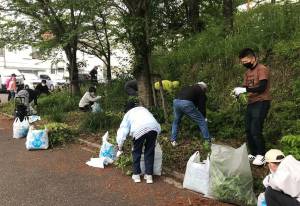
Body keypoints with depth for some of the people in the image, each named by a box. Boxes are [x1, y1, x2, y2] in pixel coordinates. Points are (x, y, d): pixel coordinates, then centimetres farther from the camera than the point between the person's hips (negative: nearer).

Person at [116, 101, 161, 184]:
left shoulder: (128, 114, 30)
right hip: (154, 127, 3)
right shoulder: (143, 109, 39)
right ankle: (149, 176, 23)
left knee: (136, 152, 20)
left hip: (139, 129, -3)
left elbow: (122, 131, 25)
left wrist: (120, 149, 33)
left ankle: (136, 175, 26)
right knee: (149, 152, 19)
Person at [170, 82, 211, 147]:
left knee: (176, 122, 30)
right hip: (187, 103, -5)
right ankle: (208, 140, 21)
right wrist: (204, 118, 30)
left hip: (176, 102, 5)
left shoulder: (187, 88, 37)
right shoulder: (201, 92, 21)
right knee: (201, 121, 14)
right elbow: (202, 106, 16)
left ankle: (173, 141, 29)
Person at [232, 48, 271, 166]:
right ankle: (253, 154, 19)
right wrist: (238, 92, -6)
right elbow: (245, 87, 15)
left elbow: (262, 88, -23)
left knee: (255, 130, -12)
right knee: (248, 130, 7)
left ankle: (261, 155, 3)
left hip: (261, 103, -8)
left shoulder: (262, 69, -11)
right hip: (251, 103, 8)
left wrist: (244, 90, -27)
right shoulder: (247, 72, 14)